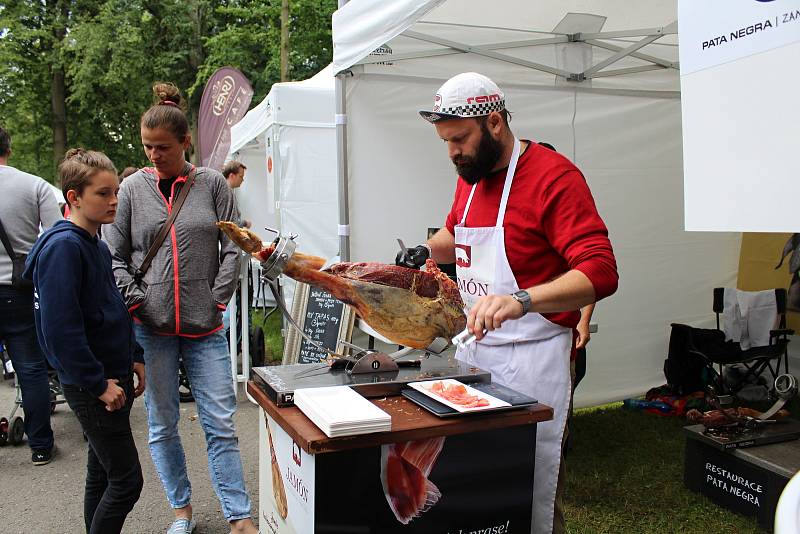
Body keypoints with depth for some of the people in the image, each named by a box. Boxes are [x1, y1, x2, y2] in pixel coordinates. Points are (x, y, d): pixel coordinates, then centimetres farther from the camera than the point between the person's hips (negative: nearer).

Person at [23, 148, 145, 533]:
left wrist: (134, 358, 12)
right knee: (126, 480, -2)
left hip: (114, 377, 9)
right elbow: (59, 328, -24)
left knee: (102, 473, 18)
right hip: (90, 387, -9)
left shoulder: (98, 246, 10)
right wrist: (98, 384, -20)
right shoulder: (63, 247, -18)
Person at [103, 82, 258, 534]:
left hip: (205, 327, -1)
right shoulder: (133, 188, 4)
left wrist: (218, 301, -3)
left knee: (221, 425, 2)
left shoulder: (212, 184, 3)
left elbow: (231, 249, 3)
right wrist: (135, 303, -6)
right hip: (151, 328, 1)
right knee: (163, 425, 10)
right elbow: (114, 257, 5)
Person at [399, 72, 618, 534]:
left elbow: (600, 272, -23)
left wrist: (521, 300, -38)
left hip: (531, 356, -7)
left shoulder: (554, 176, -14)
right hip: (474, 347, 7)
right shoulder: (470, 177, 11)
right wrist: (428, 250, 9)